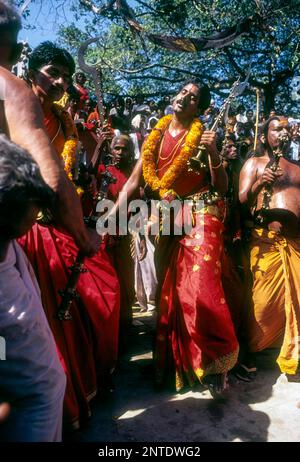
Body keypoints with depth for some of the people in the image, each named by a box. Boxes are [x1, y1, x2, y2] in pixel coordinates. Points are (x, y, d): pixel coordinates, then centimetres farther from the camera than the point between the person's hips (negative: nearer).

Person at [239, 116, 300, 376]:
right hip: (269, 238, -4)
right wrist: (259, 184, -15)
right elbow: (241, 200, 1)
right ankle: (250, 351, 12)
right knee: (263, 300, -5)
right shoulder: (254, 163, 12)